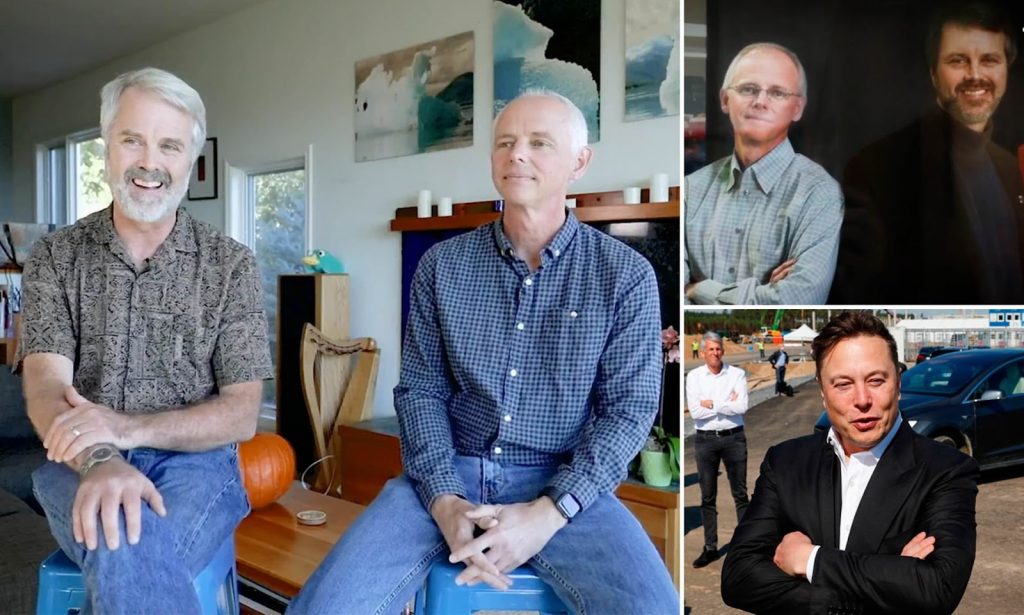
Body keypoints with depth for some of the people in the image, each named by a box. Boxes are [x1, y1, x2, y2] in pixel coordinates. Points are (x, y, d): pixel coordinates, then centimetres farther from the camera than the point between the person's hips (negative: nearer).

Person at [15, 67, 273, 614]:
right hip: (81, 466, 0)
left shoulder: (231, 265, 2)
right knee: (123, 544, -34)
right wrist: (98, 460, -28)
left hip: (194, 462, 0)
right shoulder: (56, 256, 6)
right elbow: (45, 388, -5)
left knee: (125, 557, -32)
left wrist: (128, 429, -19)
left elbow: (241, 414, -3)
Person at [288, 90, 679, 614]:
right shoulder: (441, 265, 4)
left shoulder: (625, 275, -1)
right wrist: (444, 501, -12)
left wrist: (546, 513, -16)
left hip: (564, 483, -1)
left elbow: (629, 408, -4)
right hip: (446, 474, 2)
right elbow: (420, 389, 4)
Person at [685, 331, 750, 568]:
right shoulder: (694, 376, 1)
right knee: (707, 497, 7)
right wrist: (727, 404, -9)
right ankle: (710, 548, 16)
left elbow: (742, 407, -13)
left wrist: (711, 404, -11)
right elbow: (695, 412, -10)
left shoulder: (737, 374, 0)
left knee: (740, 493, 6)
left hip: (734, 437, -1)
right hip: (705, 439, 1)